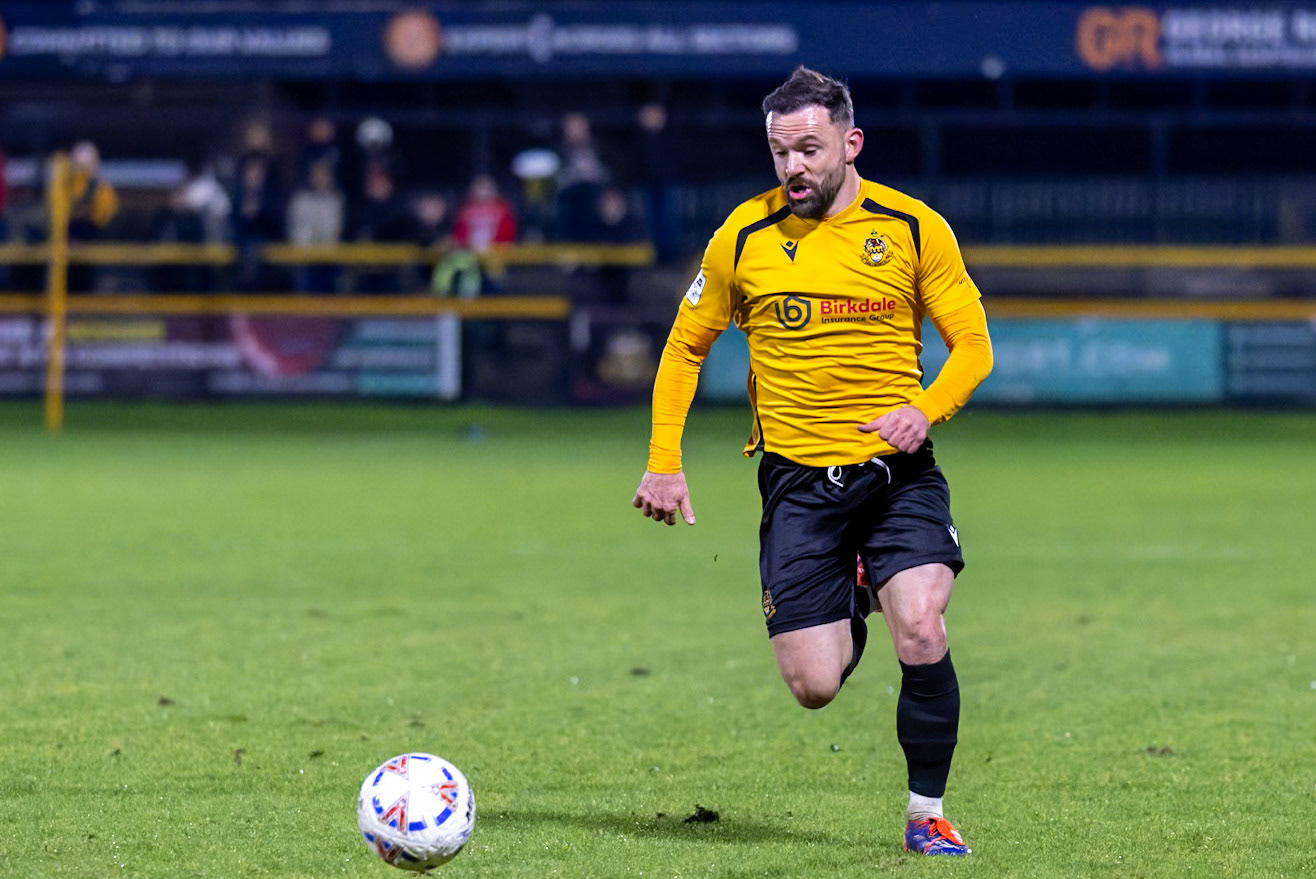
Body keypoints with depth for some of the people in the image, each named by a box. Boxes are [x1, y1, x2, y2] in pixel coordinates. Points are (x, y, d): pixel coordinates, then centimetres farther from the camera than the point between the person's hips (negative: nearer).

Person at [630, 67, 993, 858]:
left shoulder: (913, 228, -2)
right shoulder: (745, 236, 1)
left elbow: (973, 344, 3)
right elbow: (686, 348, 13)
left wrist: (925, 408, -17)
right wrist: (664, 463, 6)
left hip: (897, 470, -1)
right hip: (796, 479, 1)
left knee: (921, 633, -23)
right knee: (813, 687, -4)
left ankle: (928, 814, -3)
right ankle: (848, 614, 34)